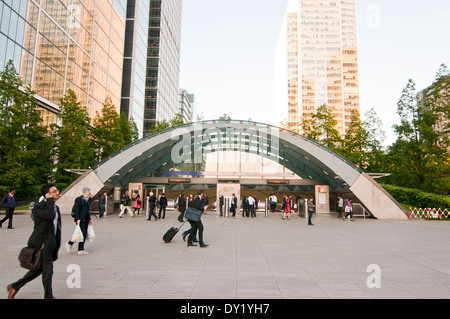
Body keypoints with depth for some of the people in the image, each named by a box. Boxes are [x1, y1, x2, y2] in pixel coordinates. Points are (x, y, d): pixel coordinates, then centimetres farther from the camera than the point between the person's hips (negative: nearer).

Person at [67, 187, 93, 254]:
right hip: (80, 219, -8)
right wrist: (77, 219, -21)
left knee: (84, 234, 7)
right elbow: (76, 210, -14)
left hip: (85, 220, 8)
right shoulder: (79, 199, -9)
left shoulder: (88, 200, 16)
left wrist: (89, 219, 18)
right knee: (83, 233, -8)